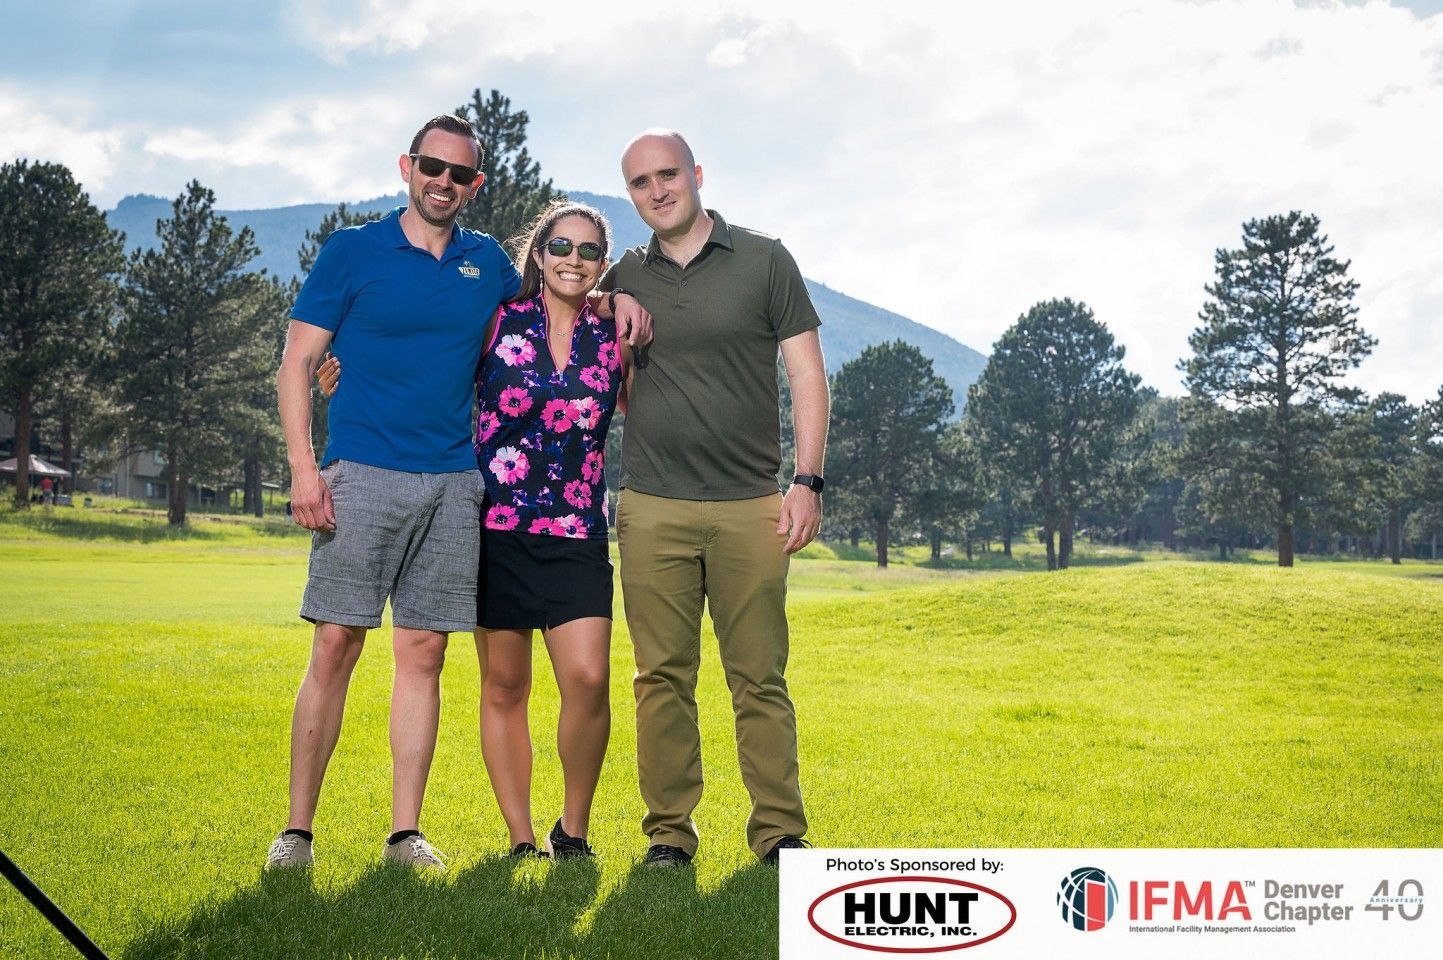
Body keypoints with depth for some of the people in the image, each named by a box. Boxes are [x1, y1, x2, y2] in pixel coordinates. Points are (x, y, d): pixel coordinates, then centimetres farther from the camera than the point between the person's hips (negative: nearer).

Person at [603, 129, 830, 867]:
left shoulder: (764, 261, 5)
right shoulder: (622, 280, 11)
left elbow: (806, 374, 3)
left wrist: (807, 480, -5)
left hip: (750, 505, -2)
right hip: (651, 509, 2)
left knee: (760, 677, 1)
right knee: (663, 676, 3)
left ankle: (779, 830, 8)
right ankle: (669, 831, 12)